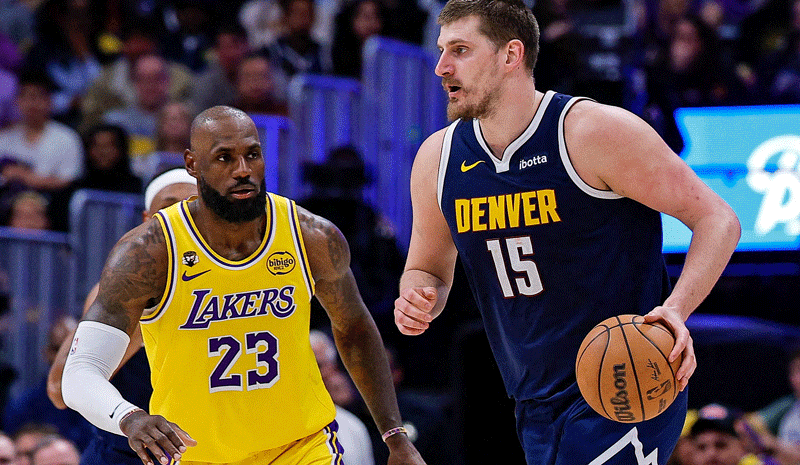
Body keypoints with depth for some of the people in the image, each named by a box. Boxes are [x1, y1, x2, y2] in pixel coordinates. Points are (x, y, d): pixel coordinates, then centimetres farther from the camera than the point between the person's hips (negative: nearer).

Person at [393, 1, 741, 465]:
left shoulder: (594, 132, -14)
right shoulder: (437, 159, 4)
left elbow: (718, 219, -11)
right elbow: (428, 269, 18)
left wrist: (677, 309, -28)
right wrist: (417, 301, -7)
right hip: (538, 410, 7)